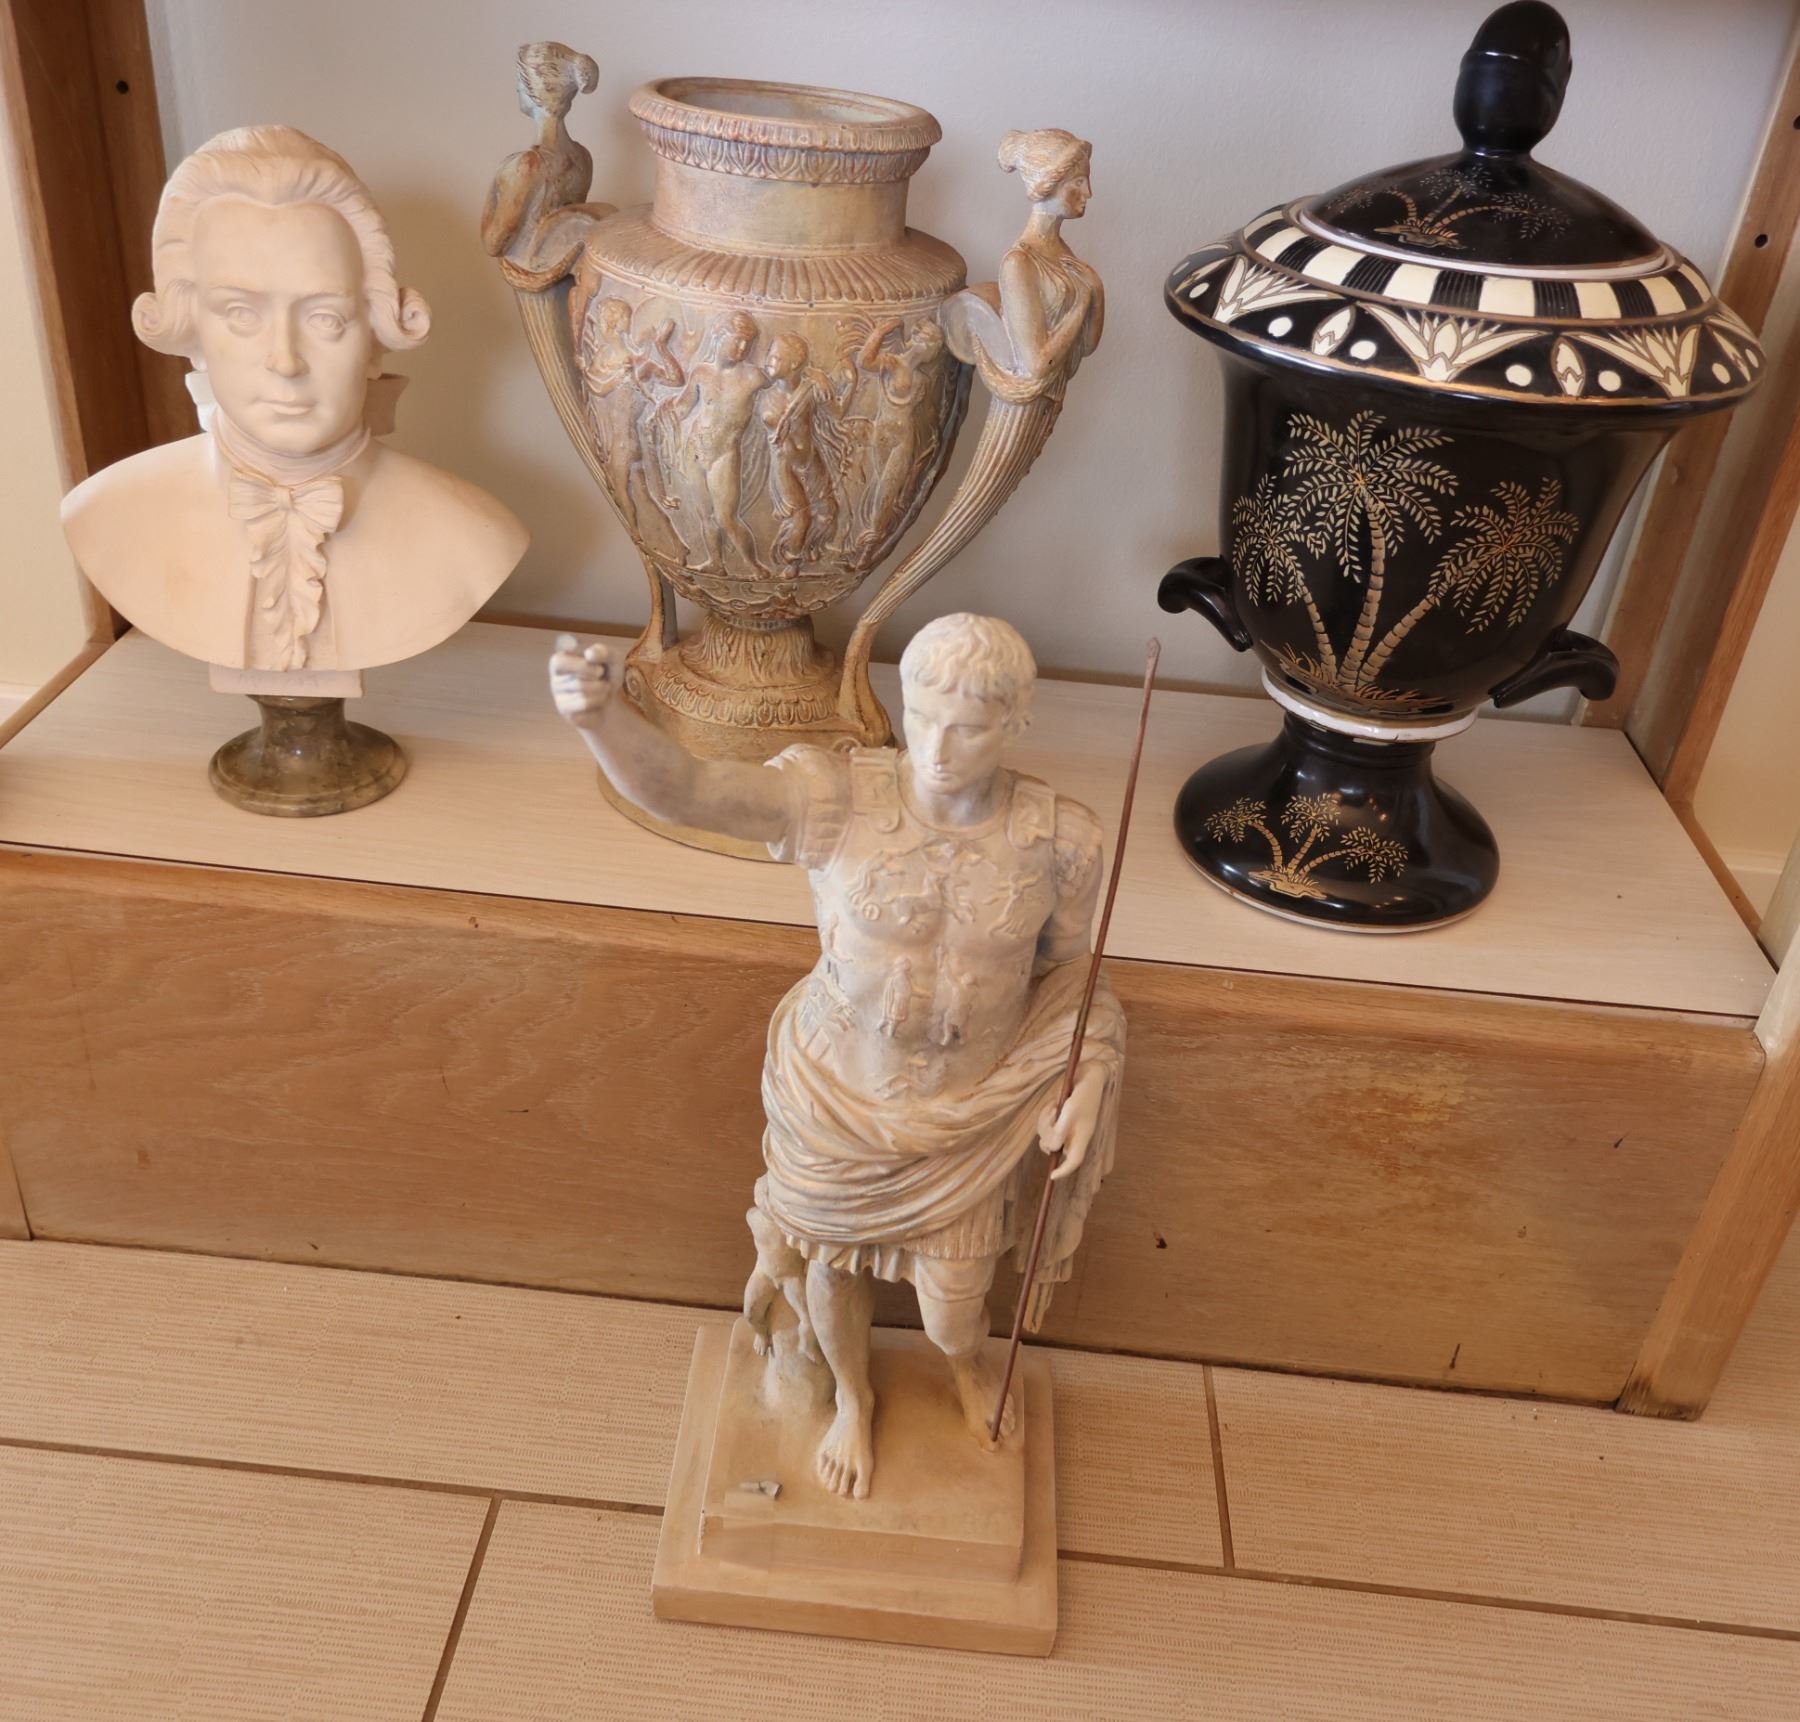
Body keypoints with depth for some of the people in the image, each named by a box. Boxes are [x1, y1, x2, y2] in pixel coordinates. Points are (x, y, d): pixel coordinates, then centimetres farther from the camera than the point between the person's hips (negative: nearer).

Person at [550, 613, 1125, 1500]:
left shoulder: (1059, 837, -19)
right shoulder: (834, 796, -25)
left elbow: (1064, 963, -1)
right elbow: (680, 789, -39)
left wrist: (1090, 1078, -16)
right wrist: (600, 712, -60)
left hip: (968, 1112, 1)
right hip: (838, 1095, 0)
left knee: (952, 1309, 14)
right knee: (835, 1258, 23)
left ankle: (970, 1365, 56)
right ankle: (853, 1399, 60)